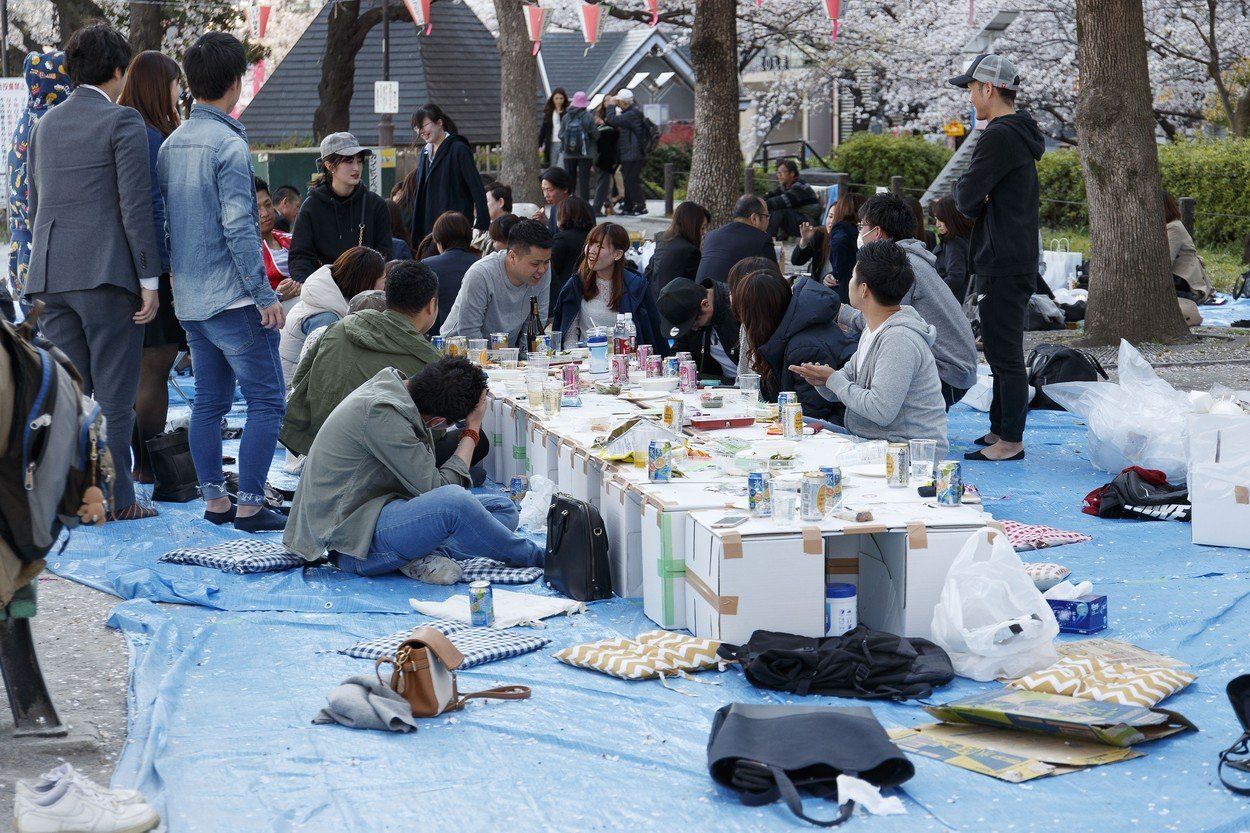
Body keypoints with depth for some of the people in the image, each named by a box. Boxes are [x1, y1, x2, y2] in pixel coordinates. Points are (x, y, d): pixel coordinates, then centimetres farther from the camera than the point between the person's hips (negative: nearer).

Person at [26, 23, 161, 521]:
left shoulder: (45, 124, 15)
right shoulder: (123, 121, -6)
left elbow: (34, 205, 19)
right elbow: (135, 205, -12)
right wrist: (150, 279, -9)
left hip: (51, 275, 6)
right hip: (106, 273, -6)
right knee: (113, 394, -1)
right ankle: (115, 500, 1)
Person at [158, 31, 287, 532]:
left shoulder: (170, 146, 11)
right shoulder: (228, 145, -14)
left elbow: (164, 222, 16)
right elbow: (239, 228, -19)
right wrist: (265, 294, -16)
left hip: (188, 299, 8)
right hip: (232, 299, -8)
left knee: (209, 402, 13)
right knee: (266, 402, -4)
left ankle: (215, 501, 15)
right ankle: (250, 506, -8)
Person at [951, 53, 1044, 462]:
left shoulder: (999, 137, -17)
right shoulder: (1020, 134, 17)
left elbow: (965, 198, -19)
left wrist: (965, 190, 3)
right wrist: (977, 201, -3)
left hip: (1002, 267, -11)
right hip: (1017, 260, 11)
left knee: (1005, 355, -7)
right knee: (1002, 353, 17)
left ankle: (1011, 442, -4)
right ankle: (1001, 429, 25)